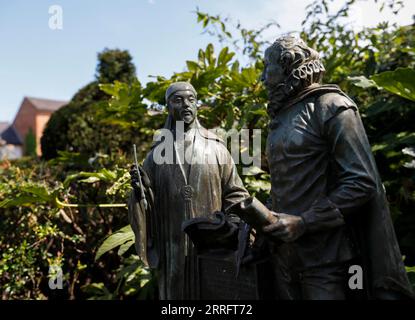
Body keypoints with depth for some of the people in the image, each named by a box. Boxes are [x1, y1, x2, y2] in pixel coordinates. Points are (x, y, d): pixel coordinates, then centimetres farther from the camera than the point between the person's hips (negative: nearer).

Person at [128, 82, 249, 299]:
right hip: (173, 249, 1)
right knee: (176, 293, 10)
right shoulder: (157, 153, 7)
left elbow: (235, 194, 3)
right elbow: (149, 204, 8)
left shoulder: (215, 148, 2)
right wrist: (142, 189, -12)